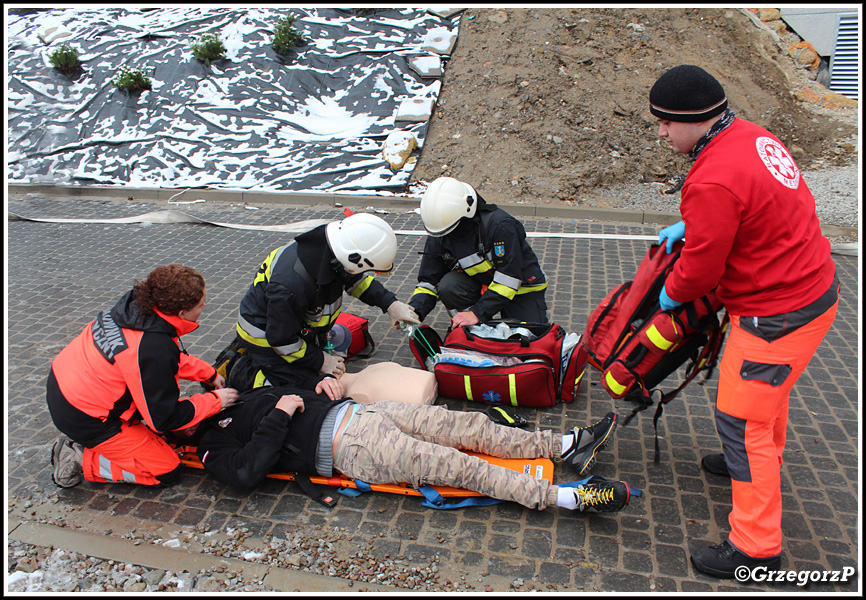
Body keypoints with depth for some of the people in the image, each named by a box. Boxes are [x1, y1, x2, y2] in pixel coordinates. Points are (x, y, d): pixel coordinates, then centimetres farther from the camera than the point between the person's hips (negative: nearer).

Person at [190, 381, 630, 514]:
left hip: (354, 410, 8)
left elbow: (296, 393, 31)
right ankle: (569, 498, -18)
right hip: (348, 446, -8)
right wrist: (279, 416, -15)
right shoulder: (213, 440, 1)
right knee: (456, 465, -19)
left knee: (472, 426, -4)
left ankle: (567, 446, 1)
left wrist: (323, 384, 10)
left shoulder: (245, 396, 22)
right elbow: (247, 471, -19)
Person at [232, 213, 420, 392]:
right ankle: (245, 373, 7)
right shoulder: (292, 287, -41)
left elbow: (357, 279, 3)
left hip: (300, 326, 8)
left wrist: (390, 304, -6)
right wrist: (320, 361, -14)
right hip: (266, 336, -8)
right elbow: (281, 339, -26)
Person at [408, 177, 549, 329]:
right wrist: (414, 310, -26)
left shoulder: (500, 225, -30)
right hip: (480, 282, 4)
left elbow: (509, 278, -29)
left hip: (521, 286, -3)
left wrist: (478, 313, -33)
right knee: (448, 286, -26)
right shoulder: (438, 237, -12)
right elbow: (428, 282, -6)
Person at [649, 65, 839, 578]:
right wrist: (688, 226, 15)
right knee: (770, 392, 30)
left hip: (779, 315, -10)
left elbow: (701, 267, -19)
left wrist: (671, 294, 1)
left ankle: (757, 547, 14)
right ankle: (762, 466, 56)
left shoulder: (713, 180, -28)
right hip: (817, 287, 10)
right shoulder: (753, 136, 3)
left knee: (742, 420, 0)